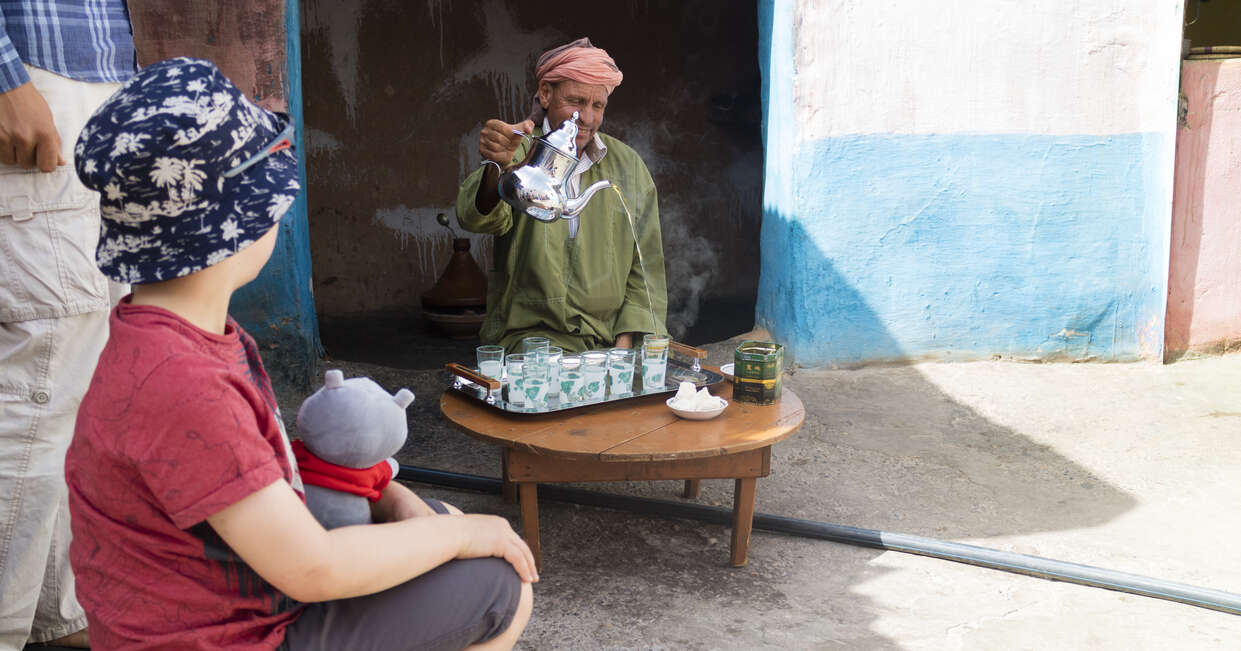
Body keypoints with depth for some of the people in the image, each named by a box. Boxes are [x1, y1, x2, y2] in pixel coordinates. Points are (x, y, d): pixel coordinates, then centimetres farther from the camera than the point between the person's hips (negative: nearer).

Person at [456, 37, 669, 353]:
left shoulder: (628, 165, 11)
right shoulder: (521, 154, 0)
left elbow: (646, 267, 11)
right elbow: (477, 217, -21)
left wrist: (627, 342, -2)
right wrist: (498, 166, -43)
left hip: (612, 338, 4)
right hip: (533, 334, -3)